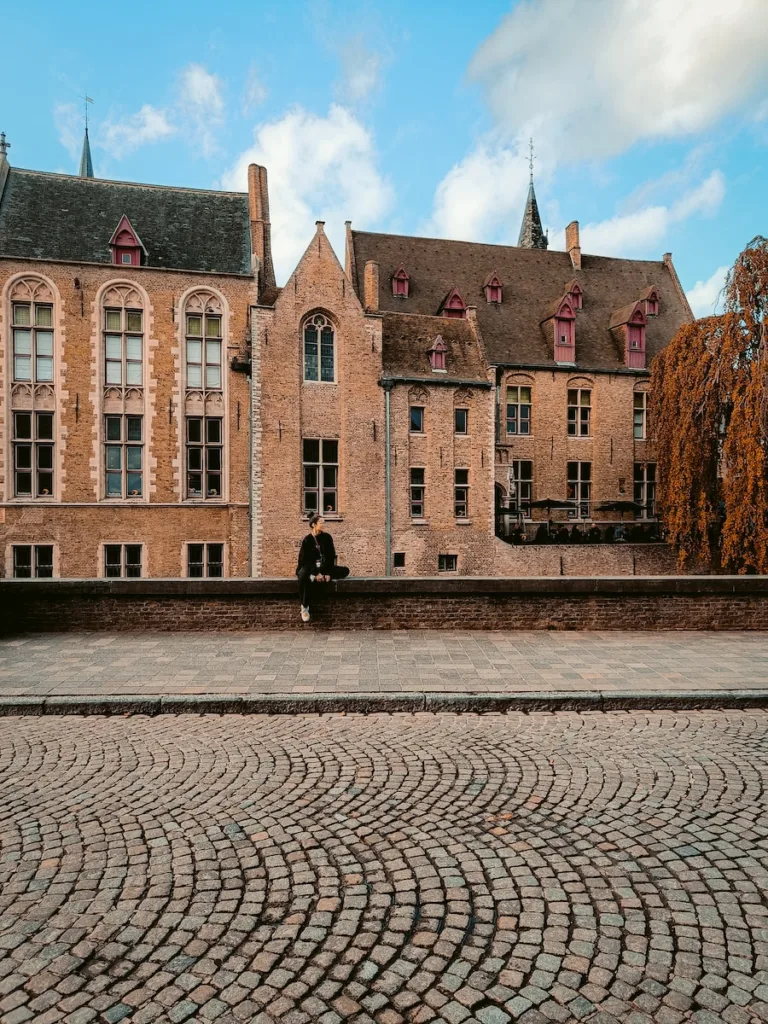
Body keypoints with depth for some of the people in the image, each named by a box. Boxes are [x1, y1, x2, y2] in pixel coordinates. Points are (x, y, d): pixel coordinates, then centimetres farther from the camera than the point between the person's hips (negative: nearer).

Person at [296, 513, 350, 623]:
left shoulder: (327, 537, 0)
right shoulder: (307, 540, -11)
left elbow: (331, 556, -2)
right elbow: (306, 560, -15)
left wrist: (329, 573, -14)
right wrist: (316, 573, -26)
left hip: (324, 567, 5)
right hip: (309, 568, -5)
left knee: (345, 571, -14)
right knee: (303, 578, -40)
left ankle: (312, 578, -16)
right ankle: (304, 608, -23)